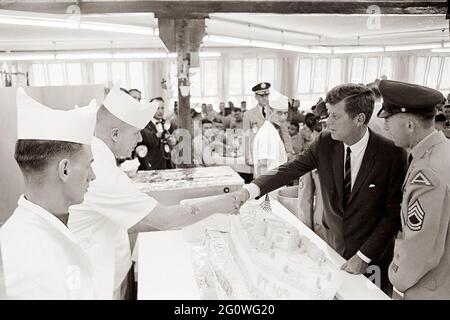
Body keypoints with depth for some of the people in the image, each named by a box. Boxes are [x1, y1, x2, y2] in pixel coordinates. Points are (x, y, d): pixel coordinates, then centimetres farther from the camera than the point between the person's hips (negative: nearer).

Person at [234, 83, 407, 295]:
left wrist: (364, 256, -17)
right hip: (333, 244, 3)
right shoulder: (325, 142, -12)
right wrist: (254, 188, -26)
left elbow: (393, 213, -16)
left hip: (372, 257, -2)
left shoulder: (392, 154, -21)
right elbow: (292, 168, -10)